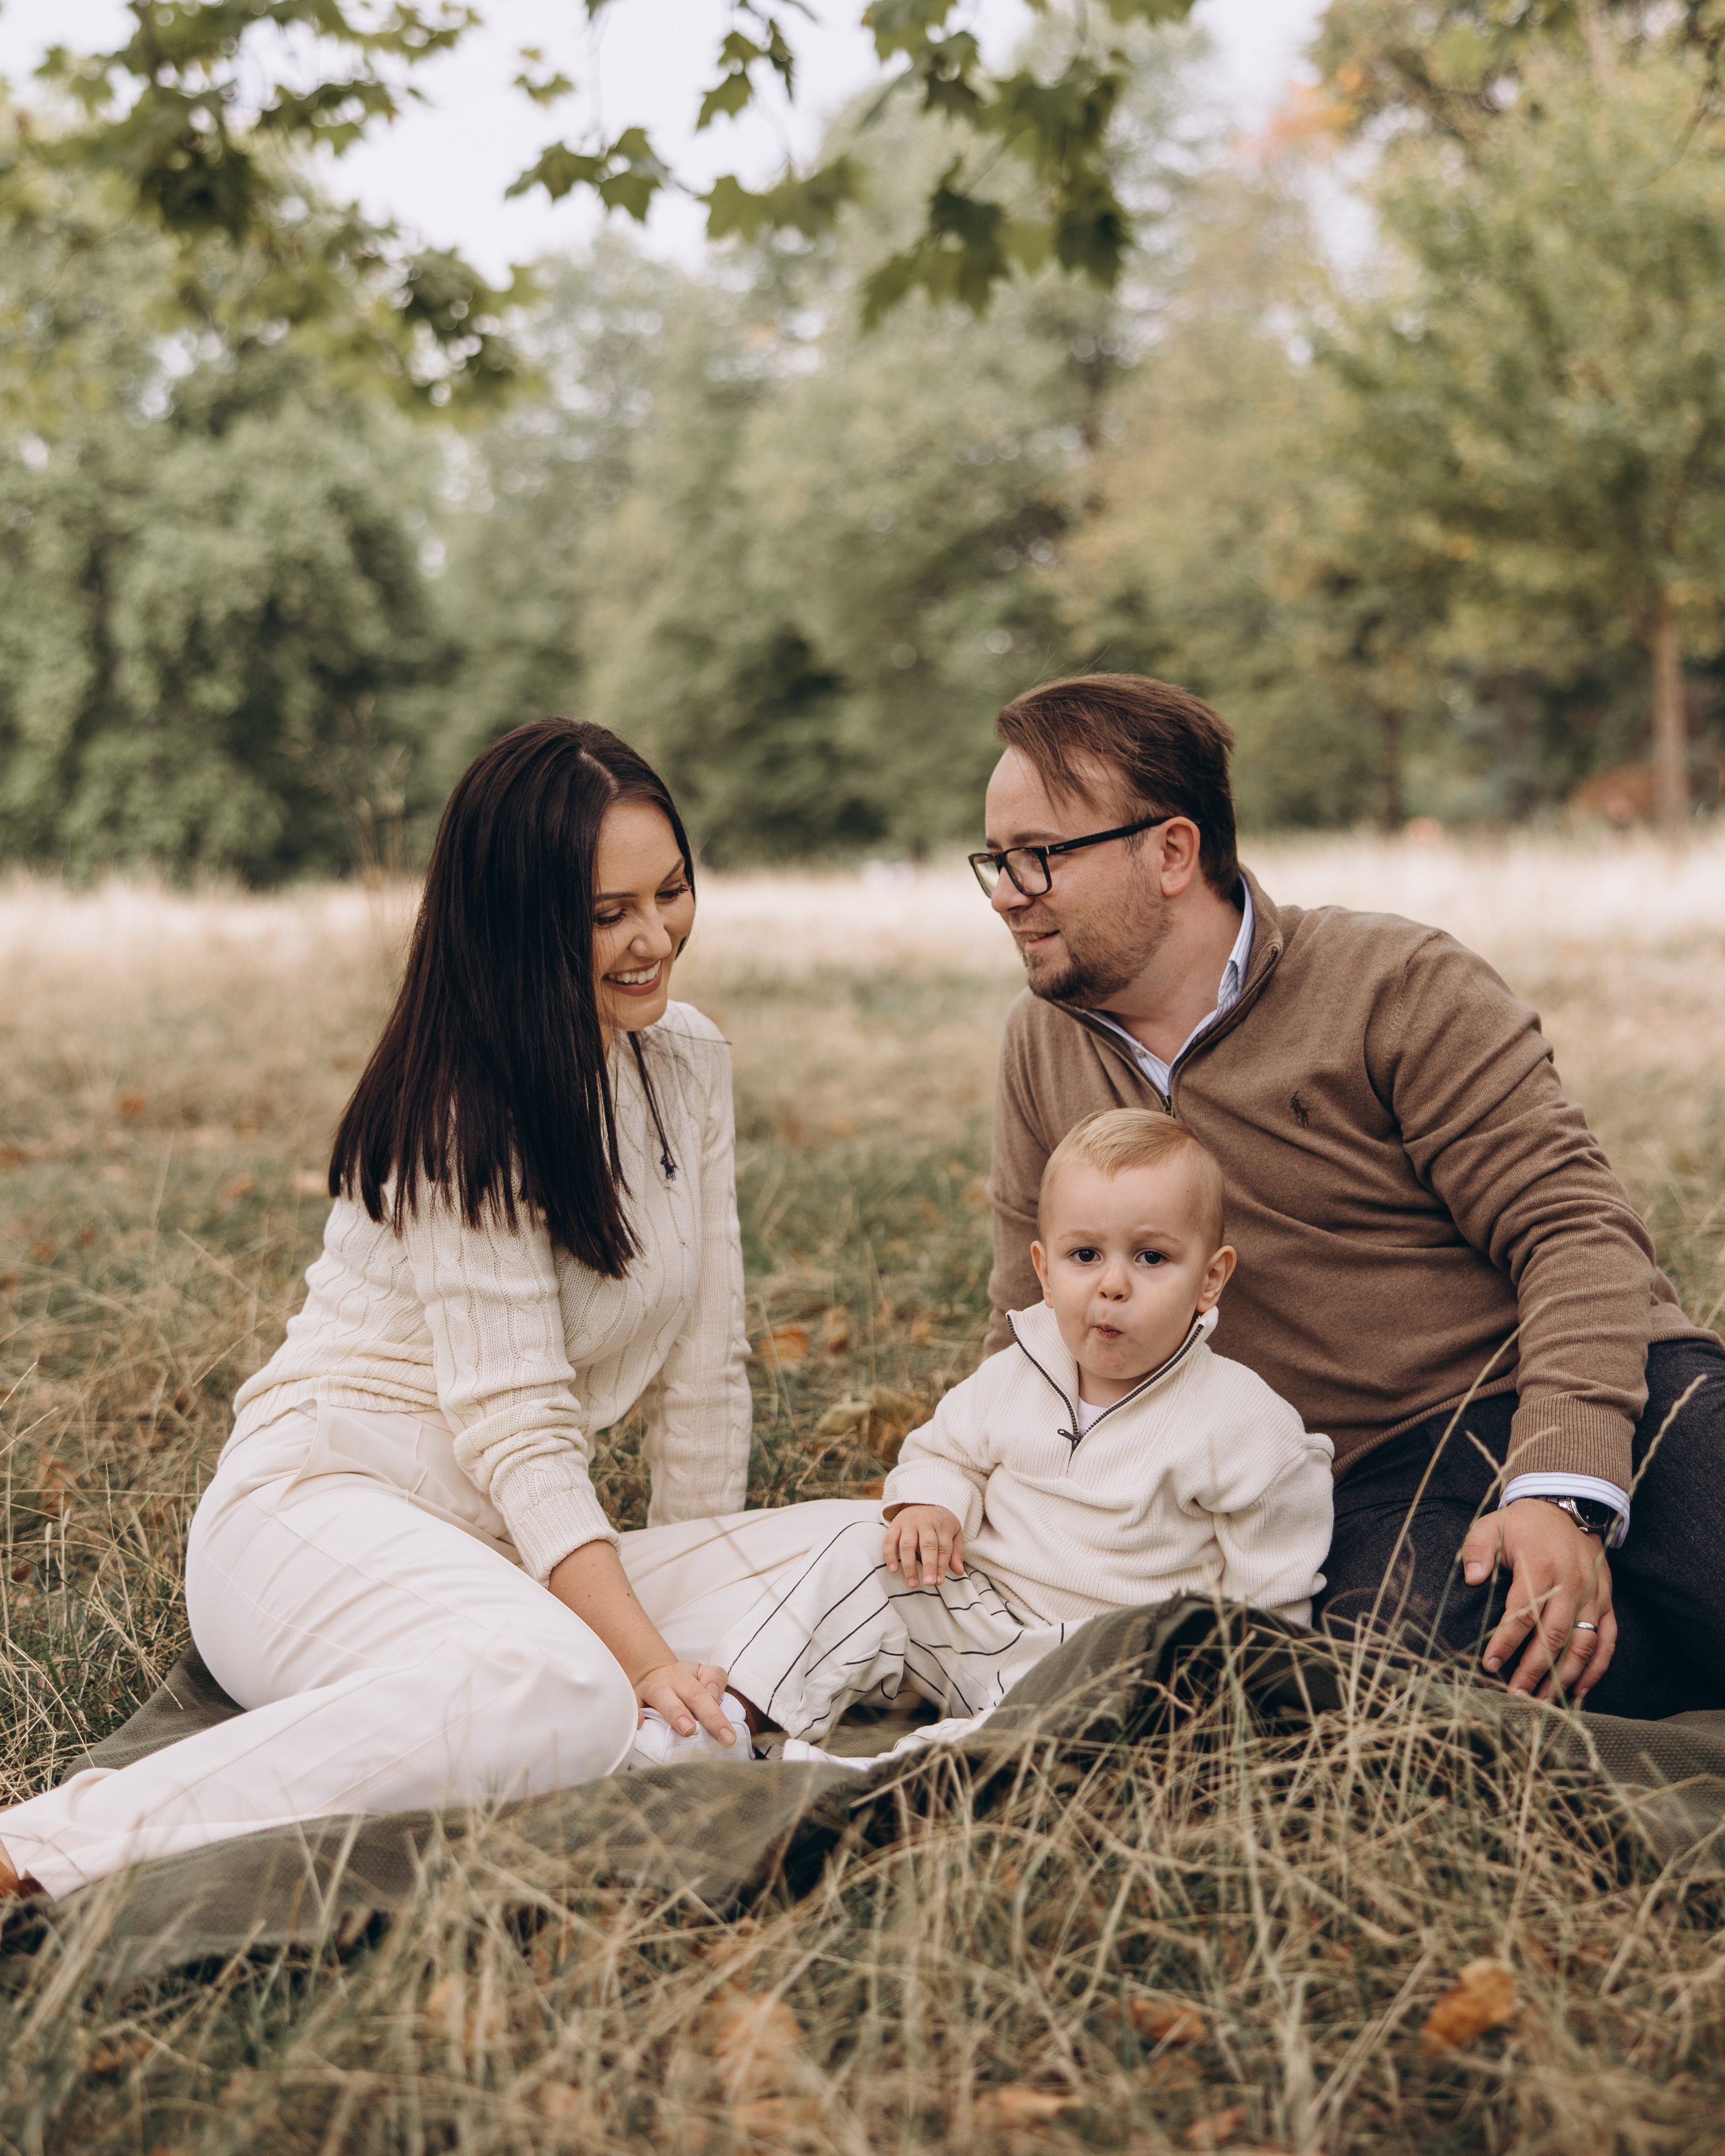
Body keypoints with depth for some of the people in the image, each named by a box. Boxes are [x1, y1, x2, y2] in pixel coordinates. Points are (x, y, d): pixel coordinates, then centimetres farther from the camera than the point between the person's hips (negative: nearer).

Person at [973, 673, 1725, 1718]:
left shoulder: (1398, 985, -2)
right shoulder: (1045, 1044, 13)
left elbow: (1576, 1229, -8)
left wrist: (1562, 1488, -23)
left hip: (1615, 1400, -3)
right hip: (1382, 1492, 3)